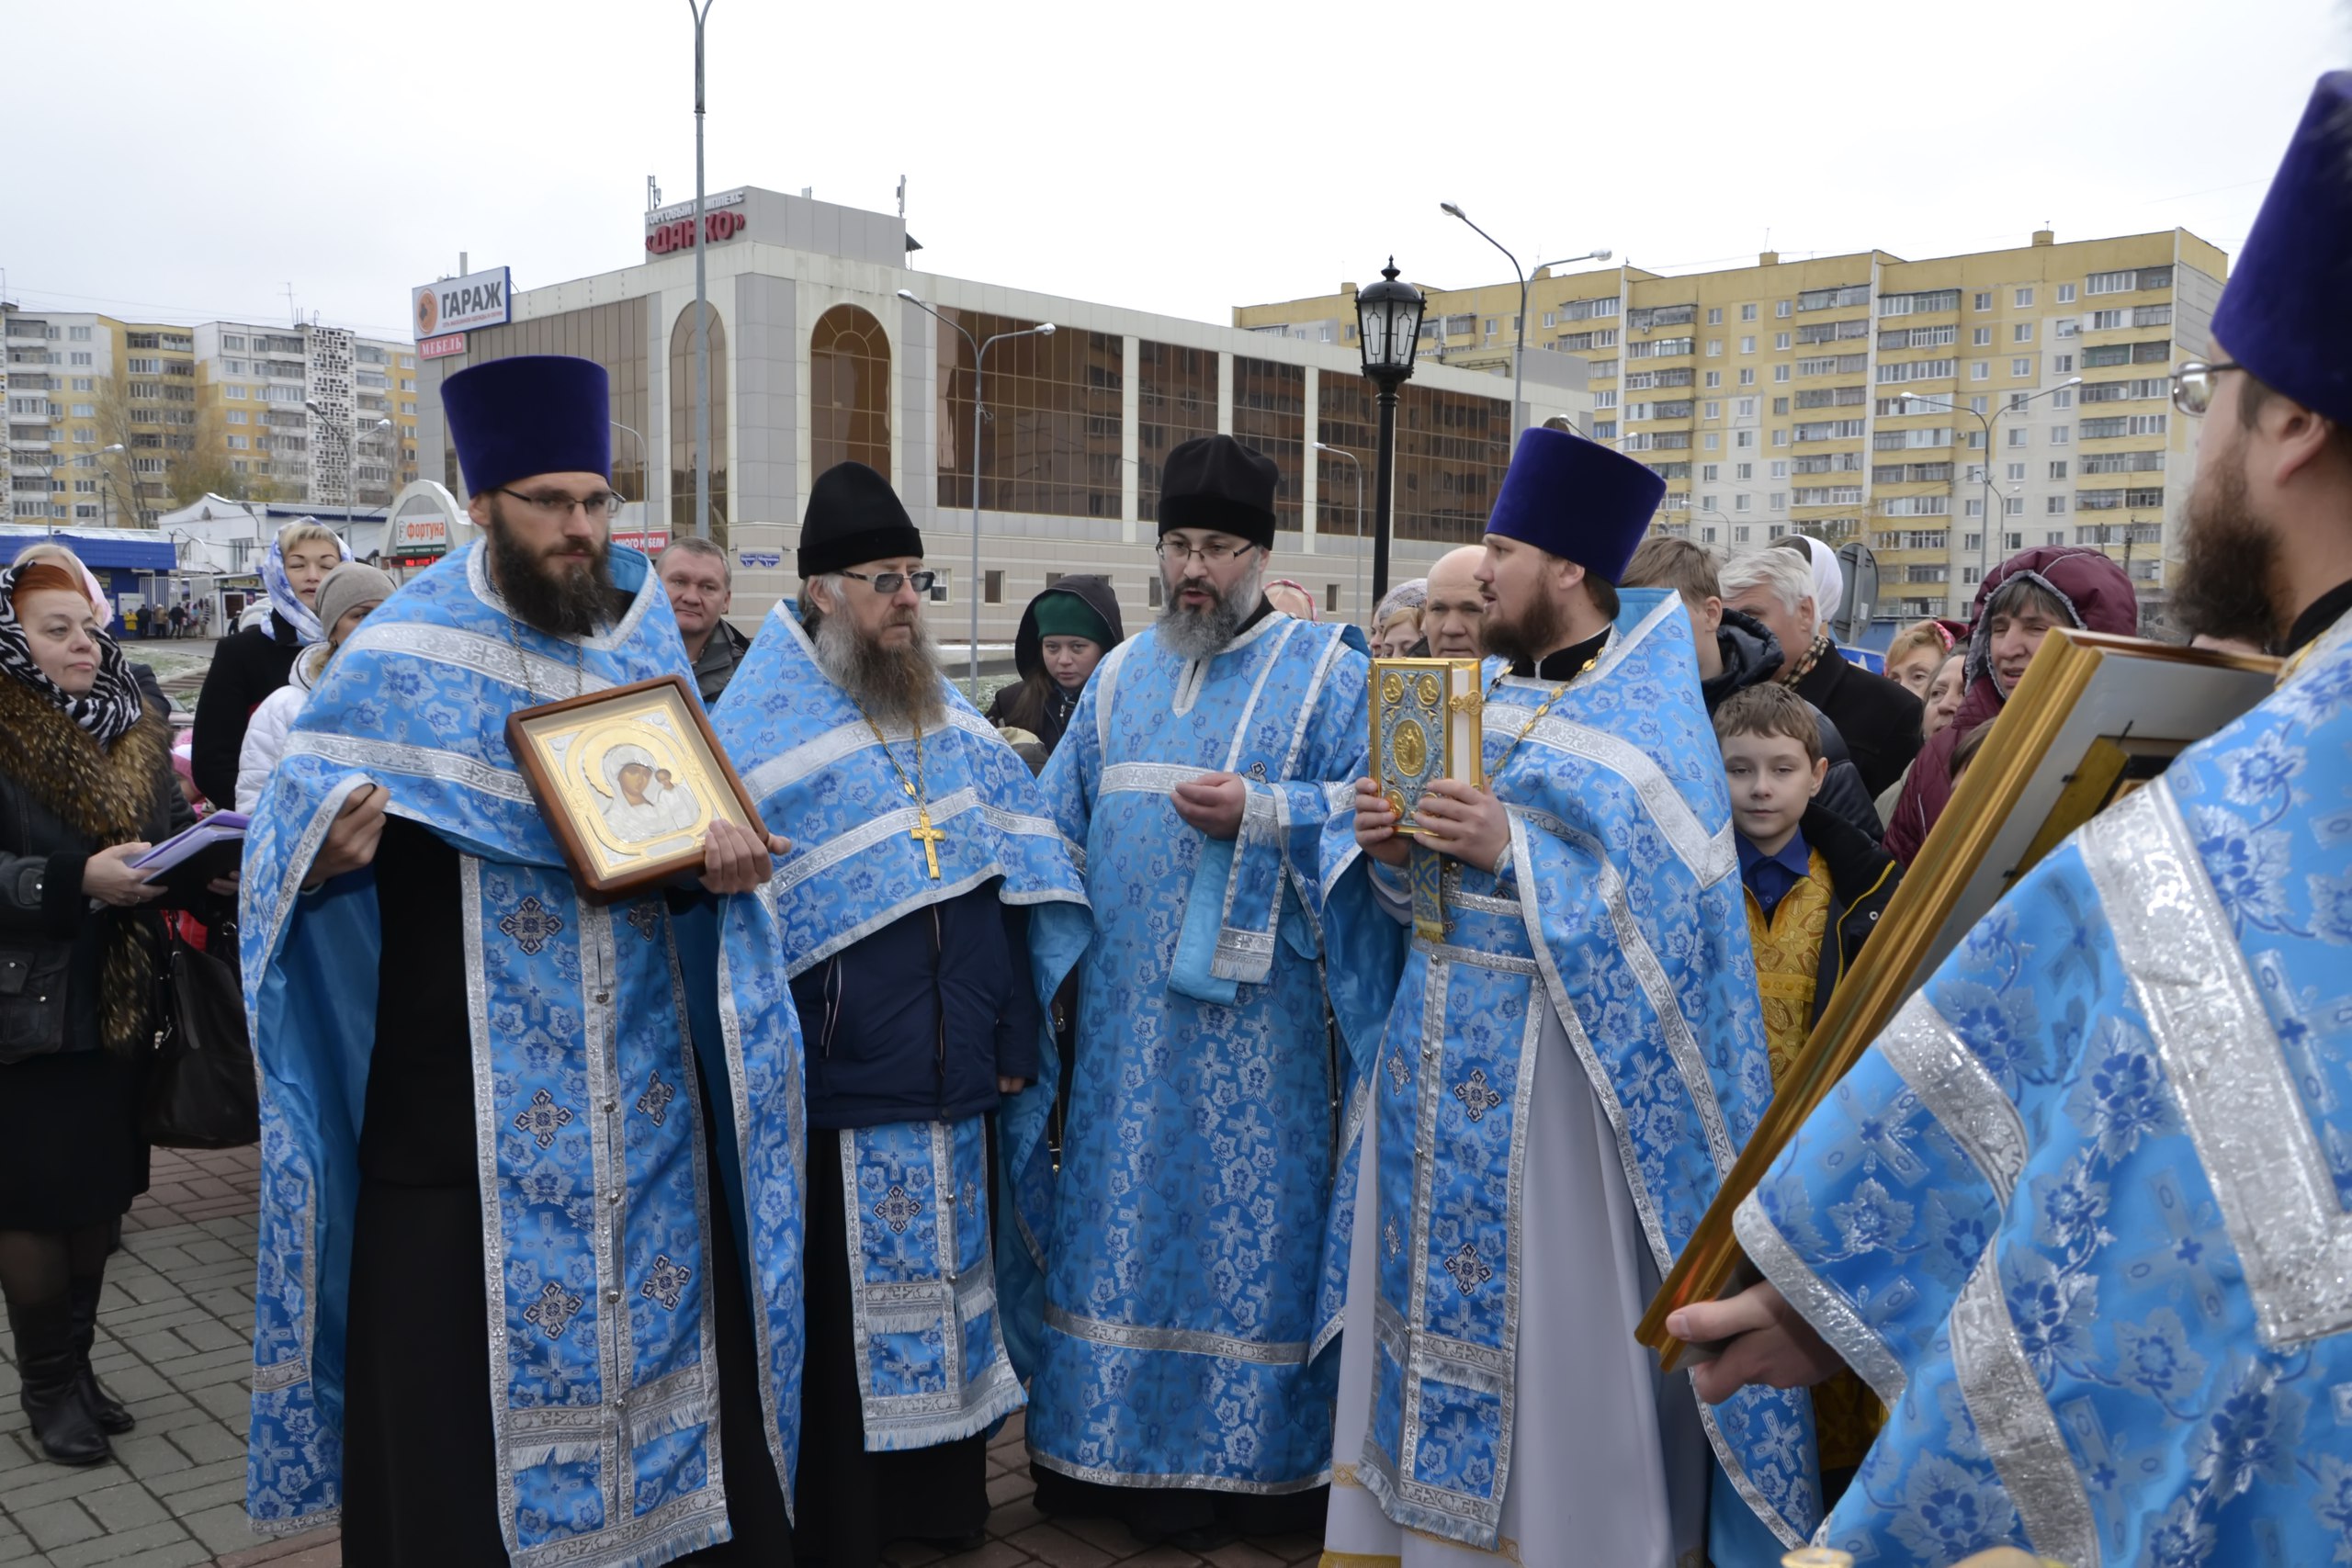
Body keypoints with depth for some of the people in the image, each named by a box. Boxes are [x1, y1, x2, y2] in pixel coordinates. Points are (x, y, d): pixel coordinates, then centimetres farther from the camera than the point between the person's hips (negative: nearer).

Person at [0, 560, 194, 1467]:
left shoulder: (132, 730, 10)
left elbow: (173, 829, 10)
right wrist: (77, 881, -27)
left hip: (118, 1000, 6)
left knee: (100, 1187, 13)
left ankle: (75, 1363, 28)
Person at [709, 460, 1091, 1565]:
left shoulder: (952, 721, 11)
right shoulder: (761, 727, -7)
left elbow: (1007, 884, 12)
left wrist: (1015, 1036, 9)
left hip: (950, 1074, 5)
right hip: (834, 1084, -5)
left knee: (945, 1284, 15)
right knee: (838, 1305, 5)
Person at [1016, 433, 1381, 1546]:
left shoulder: (1326, 672, 0)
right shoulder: (1120, 674, 15)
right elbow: (1059, 820, 19)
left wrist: (1259, 813, -19)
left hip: (1251, 1016, -4)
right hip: (1124, 1010, 4)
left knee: (1245, 1221, 2)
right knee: (1123, 1215, 10)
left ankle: (1246, 1458, 19)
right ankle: (1119, 1450, 25)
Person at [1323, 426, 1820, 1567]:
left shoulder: (1651, 718, -9)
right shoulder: (1478, 693, 11)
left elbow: (1659, 914, -17)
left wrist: (1512, 849, -24)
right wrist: (1391, 844, -6)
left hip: (1554, 1079, -7)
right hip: (1438, 1060, 7)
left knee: (1555, 1342, 3)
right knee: (1437, 1305, 14)